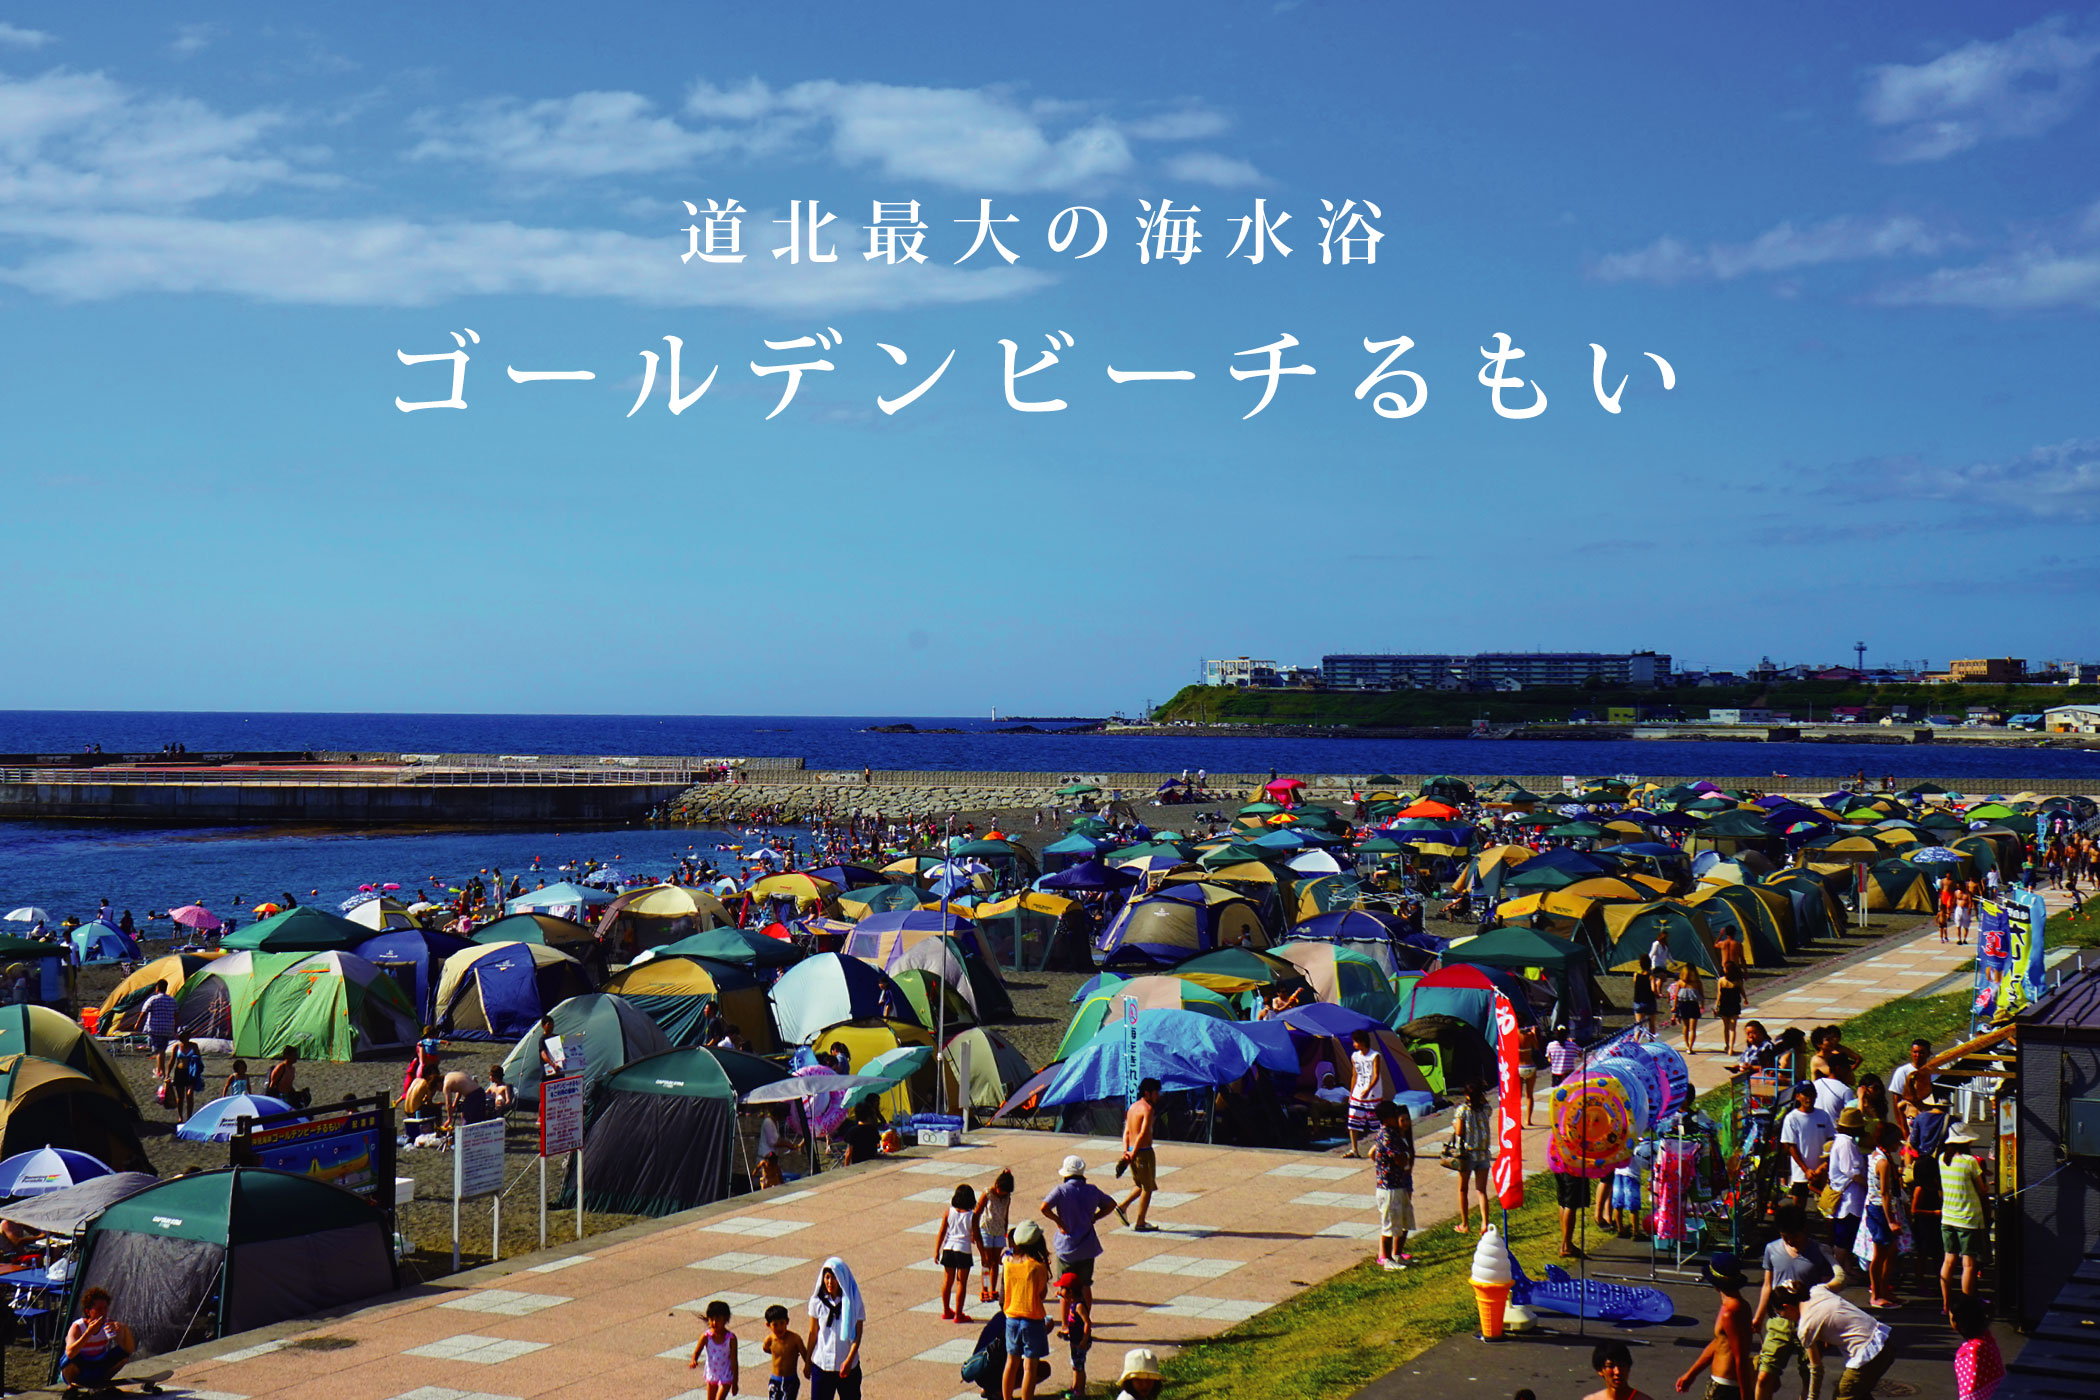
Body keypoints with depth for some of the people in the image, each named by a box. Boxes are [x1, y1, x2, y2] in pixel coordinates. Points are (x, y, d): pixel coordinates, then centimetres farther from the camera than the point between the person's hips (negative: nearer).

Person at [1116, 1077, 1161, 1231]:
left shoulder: (1133, 1106, 11)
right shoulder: (1148, 1109, -16)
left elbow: (1127, 1131, 8)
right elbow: (1143, 1134, -22)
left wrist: (1126, 1152, 1)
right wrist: (1133, 1154, -21)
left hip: (1133, 1151, 8)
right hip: (1143, 1151, -8)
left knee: (1141, 1186, 22)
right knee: (1147, 1188, 4)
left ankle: (1122, 1206, 10)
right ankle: (1140, 1223, 8)